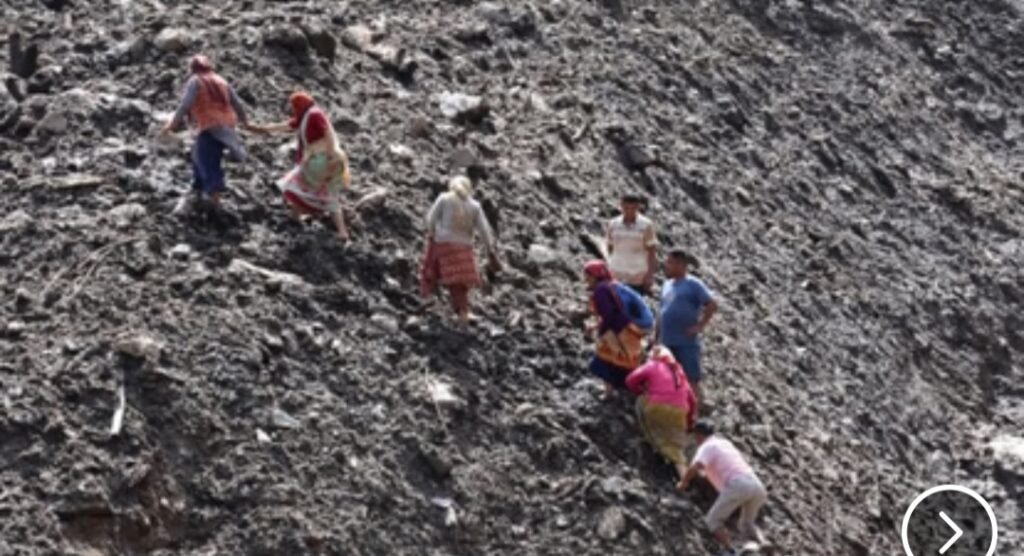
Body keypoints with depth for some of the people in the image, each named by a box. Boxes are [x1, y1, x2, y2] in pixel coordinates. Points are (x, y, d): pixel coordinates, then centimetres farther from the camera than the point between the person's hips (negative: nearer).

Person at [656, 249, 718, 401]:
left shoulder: (693, 284, -6)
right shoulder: (667, 284, 15)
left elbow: (712, 305, -12)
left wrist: (700, 326, -11)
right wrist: (657, 337, 17)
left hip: (687, 343, -7)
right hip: (667, 343, 7)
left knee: (691, 381, -4)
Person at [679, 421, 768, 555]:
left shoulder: (706, 447, 8)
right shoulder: (725, 443, 32)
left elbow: (695, 468, -11)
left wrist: (684, 482, 7)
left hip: (737, 485, -7)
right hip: (756, 485, 7)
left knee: (713, 520, 4)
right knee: (747, 525, 25)